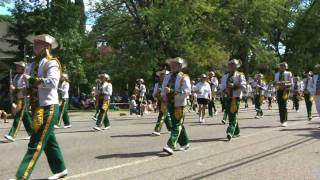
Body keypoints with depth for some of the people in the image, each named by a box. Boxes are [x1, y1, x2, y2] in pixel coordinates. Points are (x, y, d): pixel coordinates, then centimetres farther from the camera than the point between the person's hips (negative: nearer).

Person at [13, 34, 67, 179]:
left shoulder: (51, 63, -10)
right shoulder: (33, 65, 14)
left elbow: (52, 82, -25)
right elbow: (28, 85, 18)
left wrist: (31, 79, -20)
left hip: (49, 108, -9)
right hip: (38, 108, 9)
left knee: (36, 143, -8)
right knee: (49, 141, 15)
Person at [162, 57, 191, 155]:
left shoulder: (183, 77, -7)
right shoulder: (167, 76, 12)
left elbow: (187, 91, -17)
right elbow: (163, 89, 19)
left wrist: (172, 91, -24)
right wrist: (164, 95, -4)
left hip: (179, 104, -7)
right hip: (169, 104, 7)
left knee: (177, 125, -8)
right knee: (177, 125, 14)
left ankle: (171, 146, -13)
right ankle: (185, 143, 28)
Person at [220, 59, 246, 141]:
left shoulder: (240, 75, -1)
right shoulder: (225, 76, 13)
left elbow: (243, 86, -11)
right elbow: (222, 86, 12)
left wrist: (234, 86, -21)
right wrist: (225, 90, -9)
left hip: (236, 98, -5)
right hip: (228, 98, 5)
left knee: (233, 115, -14)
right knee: (230, 115, 8)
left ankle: (230, 132, -23)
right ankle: (236, 132, 22)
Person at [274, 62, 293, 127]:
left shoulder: (288, 74, 3)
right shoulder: (277, 74, 16)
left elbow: (291, 83, 0)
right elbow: (275, 82, 14)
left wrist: (285, 85, -18)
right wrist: (278, 83, -9)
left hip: (285, 90, -4)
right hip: (279, 90, 4)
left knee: (284, 106, -12)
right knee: (280, 106, 2)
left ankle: (285, 121, -6)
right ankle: (282, 120, 12)